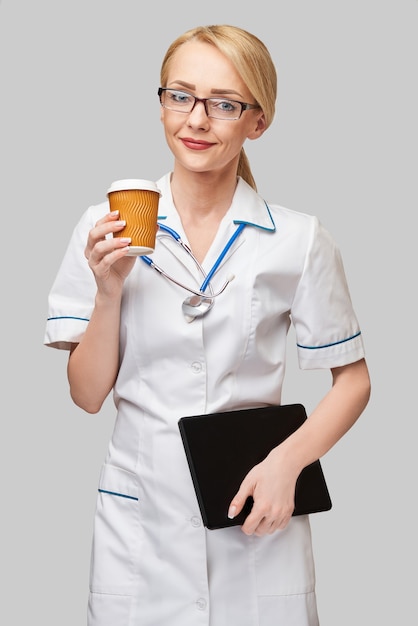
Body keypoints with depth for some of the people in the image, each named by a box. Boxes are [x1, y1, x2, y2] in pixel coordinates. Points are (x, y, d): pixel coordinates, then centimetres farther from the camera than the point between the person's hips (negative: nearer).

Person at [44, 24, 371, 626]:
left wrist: (288, 461, -12)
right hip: (139, 521, 1)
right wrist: (109, 290, -15)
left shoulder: (300, 241, -5)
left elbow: (352, 379, 3)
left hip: (255, 515, 0)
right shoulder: (107, 227, -2)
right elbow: (88, 395, 0)